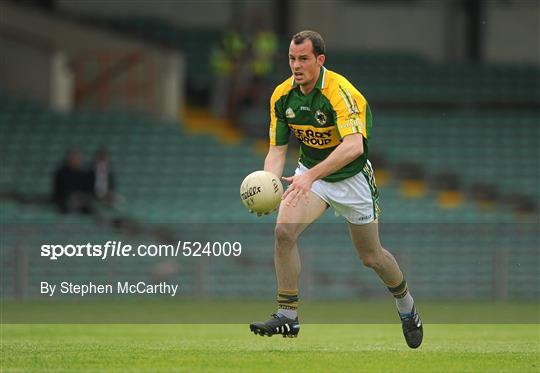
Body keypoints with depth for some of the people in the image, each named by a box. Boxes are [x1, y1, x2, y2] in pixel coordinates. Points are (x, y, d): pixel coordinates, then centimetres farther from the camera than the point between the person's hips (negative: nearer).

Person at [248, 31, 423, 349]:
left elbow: (354, 146, -42)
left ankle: (407, 305, 39)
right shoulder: (282, 96, -10)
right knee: (284, 231, -22)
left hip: (351, 177, -4)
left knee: (371, 257, 9)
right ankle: (288, 317, -15)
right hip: (310, 173, 4)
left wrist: (311, 176, -52)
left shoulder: (340, 92, -29)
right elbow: (278, 149, -5)